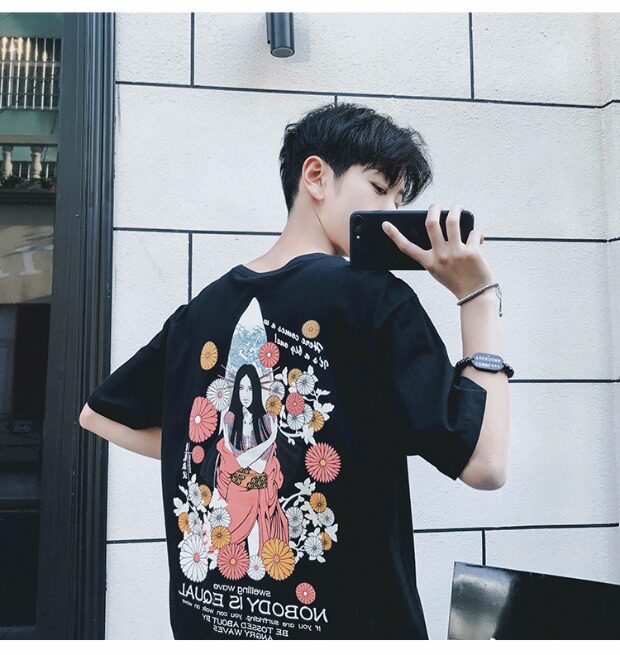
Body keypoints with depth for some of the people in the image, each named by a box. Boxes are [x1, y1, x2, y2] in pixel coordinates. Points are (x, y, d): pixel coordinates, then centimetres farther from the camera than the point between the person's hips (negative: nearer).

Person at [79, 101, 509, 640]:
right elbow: (484, 463, -17)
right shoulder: (374, 299, -17)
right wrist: (477, 295, -11)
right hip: (352, 623, -4)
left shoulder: (198, 311, 0)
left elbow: (99, 414, 12)